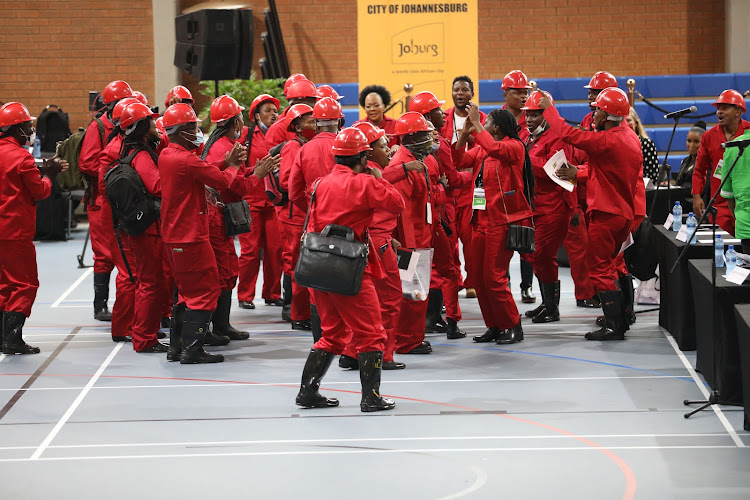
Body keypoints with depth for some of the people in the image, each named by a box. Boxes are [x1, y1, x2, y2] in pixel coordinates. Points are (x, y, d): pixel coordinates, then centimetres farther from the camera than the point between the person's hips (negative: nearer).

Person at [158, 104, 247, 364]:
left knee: (187, 290, 18)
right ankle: (192, 349, -6)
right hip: (191, 235, -10)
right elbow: (222, 181, -13)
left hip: (173, 234, 10)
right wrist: (232, 166, 7)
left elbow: (201, 171, 12)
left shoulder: (166, 155, 9)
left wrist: (225, 163, 4)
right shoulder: (186, 160, -20)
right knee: (206, 290, -3)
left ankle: (176, 346, 20)